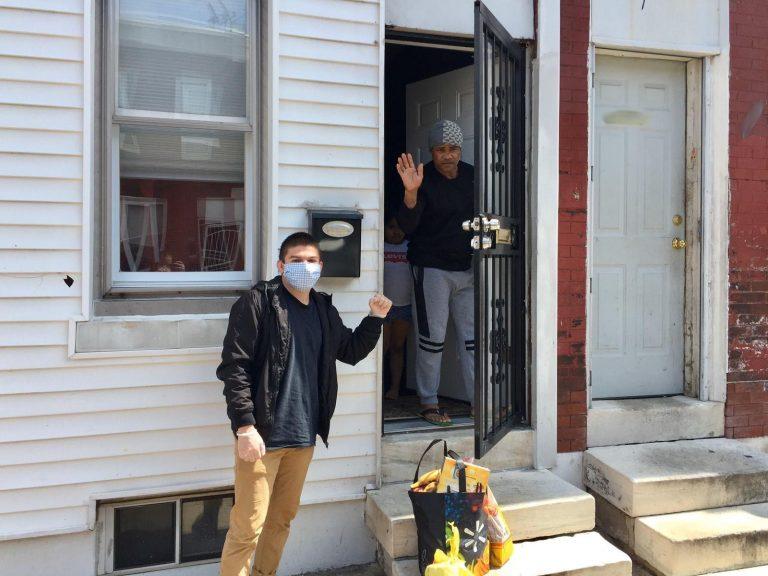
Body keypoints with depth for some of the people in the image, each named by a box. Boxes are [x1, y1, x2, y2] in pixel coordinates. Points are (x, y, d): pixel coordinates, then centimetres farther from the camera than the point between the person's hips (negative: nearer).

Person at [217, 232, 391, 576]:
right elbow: (234, 366, -13)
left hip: (303, 435, 7)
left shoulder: (324, 310, 12)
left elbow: (352, 351, 24)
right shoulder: (257, 302, -8)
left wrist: (375, 318, 9)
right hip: (262, 433, -6)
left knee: (282, 519, 18)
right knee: (248, 527, -2)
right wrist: (244, 427, -19)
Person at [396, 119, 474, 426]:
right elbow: (407, 226, -21)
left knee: (472, 336, 7)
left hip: (467, 268, 5)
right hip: (432, 267, -5)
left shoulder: (472, 176, 6)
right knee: (433, 338, -2)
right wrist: (411, 192, -36)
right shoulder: (424, 179, -9)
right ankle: (428, 403, 11)